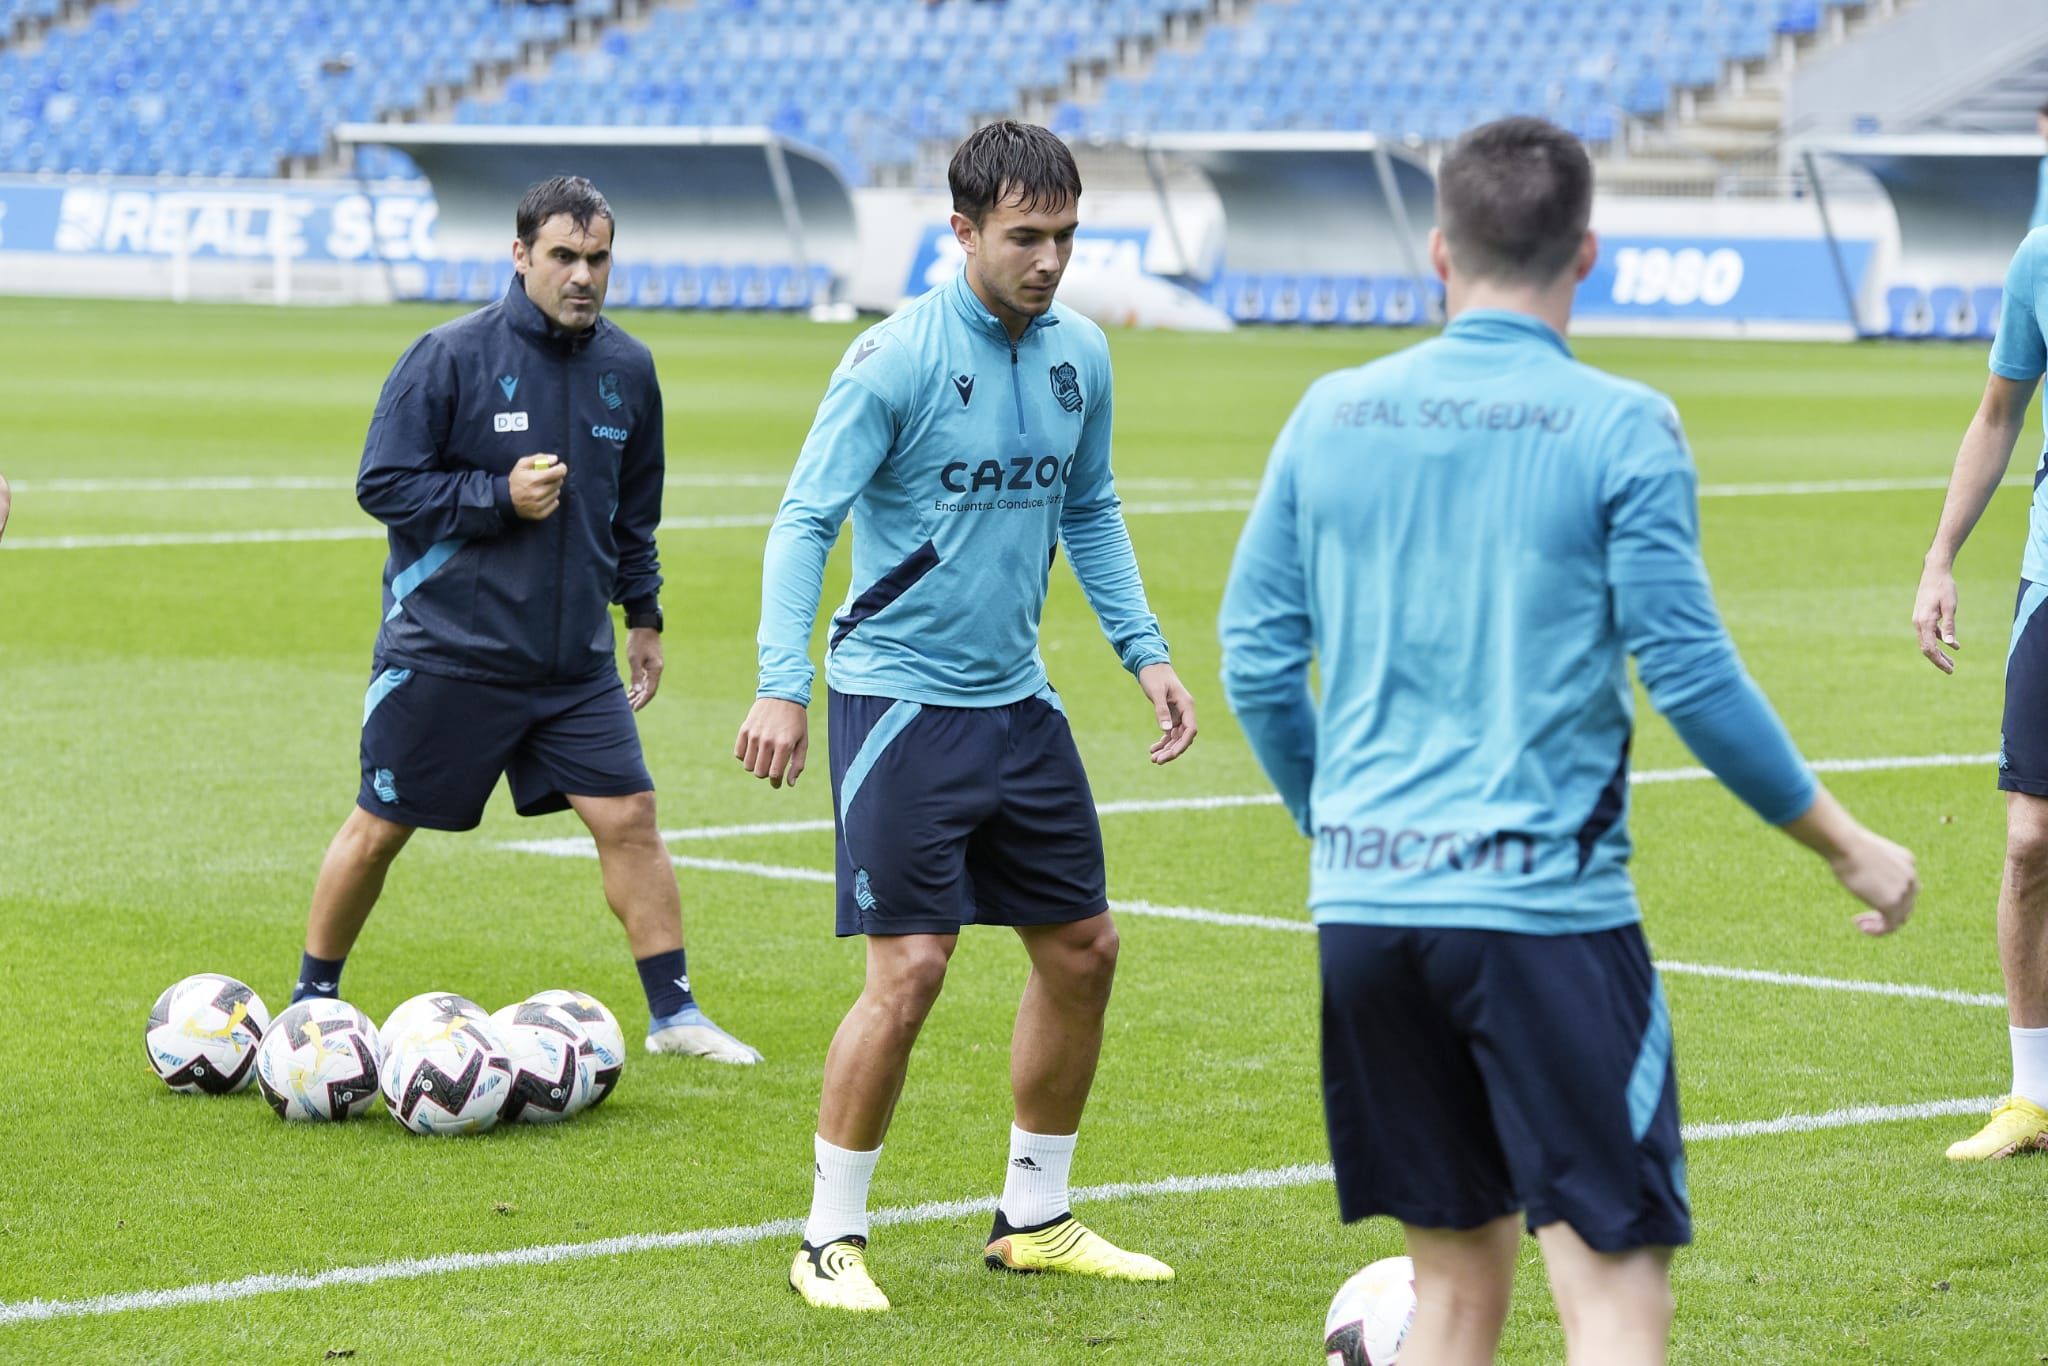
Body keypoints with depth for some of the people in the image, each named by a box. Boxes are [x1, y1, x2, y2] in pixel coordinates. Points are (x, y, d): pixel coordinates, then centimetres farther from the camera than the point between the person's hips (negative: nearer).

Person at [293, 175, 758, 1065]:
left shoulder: (627, 371, 5)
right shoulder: (451, 357, -12)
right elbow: (382, 484, -10)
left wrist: (643, 615, 20)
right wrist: (499, 496, -20)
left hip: (576, 659, 4)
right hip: (445, 650, -4)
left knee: (629, 814, -3)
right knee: (379, 827, 6)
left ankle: (673, 1014, 5)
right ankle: (312, 999, 23)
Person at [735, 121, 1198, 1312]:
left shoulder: (1080, 355, 5)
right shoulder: (895, 361, -14)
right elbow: (805, 520, -15)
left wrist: (1145, 651, 9)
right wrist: (784, 685, -25)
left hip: (1017, 701, 7)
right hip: (901, 700, -7)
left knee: (1083, 951, 10)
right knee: (911, 970, -11)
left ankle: (1035, 1219, 25)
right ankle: (832, 1237, 5)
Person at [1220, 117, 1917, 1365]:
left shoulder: (1334, 415, 7)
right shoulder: (1620, 429, -6)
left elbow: (1259, 663, 9)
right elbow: (1692, 678, -9)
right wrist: (1850, 849, 4)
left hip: (1364, 904, 5)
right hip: (1545, 905, -5)